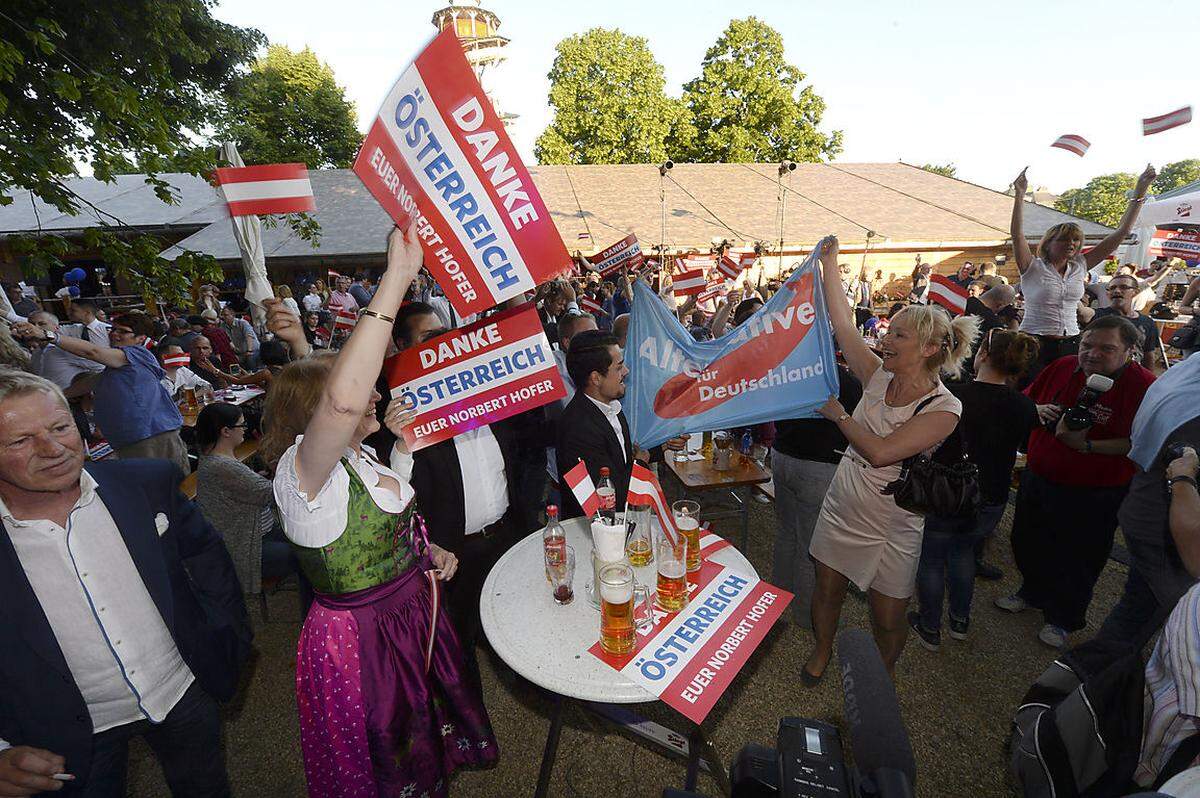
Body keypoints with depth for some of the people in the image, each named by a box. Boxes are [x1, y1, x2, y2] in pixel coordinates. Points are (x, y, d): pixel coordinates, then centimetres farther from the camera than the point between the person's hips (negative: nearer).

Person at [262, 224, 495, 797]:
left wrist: (429, 551, -1)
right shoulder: (300, 474, -27)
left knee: (423, 746, 29)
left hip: (414, 621, 8)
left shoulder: (361, 459, 1)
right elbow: (343, 401, -51)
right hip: (359, 640, -7)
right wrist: (397, 277, -48)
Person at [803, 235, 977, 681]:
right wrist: (829, 262, -5)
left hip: (890, 529, -4)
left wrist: (837, 413, -19)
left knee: (888, 620, 14)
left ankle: (882, 679, 44)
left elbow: (880, 451, -29)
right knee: (826, 593, 19)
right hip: (841, 510, 4)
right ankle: (822, 650, 46)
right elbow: (841, 322, -6)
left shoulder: (944, 408, -19)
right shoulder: (880, 378, -4)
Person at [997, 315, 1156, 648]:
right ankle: (1032, 592, 49)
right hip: (1037, 480, 5)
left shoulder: (1144, 386, -17)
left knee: (1077, 561, 14)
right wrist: (1036, 410, -11)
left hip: (1091, 496, -5)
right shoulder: (1062, 367, -2)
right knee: (1028, 545, 22)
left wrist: (1087, 445, -28)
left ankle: (1063, 619, 38)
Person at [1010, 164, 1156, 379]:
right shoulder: (1033, 267, -4)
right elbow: (1017, 235, -18)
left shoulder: (1079, 267, 11)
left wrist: (1140, 190, 11)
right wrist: (1019, 196, -27)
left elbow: (1121, 233, 13)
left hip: (1071, 345, 6)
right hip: (1034, 344, -5)